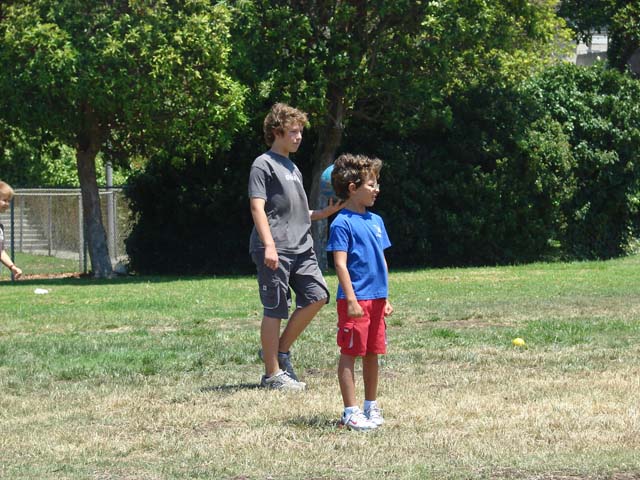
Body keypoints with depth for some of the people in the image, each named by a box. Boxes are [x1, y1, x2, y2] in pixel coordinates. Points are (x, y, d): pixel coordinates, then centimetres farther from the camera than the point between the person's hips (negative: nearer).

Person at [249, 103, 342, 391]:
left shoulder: (292, 167, 23)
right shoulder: (264, 165, -4)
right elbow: (257, 207, -13)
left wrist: (324, 213, 10)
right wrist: (269, 245, -23)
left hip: (301, 248, 8)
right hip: (275, 251, -8)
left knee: (317, 296, 0)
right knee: (275, 309, -4)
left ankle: (281, 350, 14)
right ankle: (273, 373, 3)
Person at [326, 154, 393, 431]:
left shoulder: (375, 221, 12)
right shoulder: (342, 223, -10)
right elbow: (340, 264, -14)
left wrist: (385, 298, 16)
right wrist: (351, 300, -19)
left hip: (376, 298, 7)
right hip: (355, 299, -7)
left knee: (372, 353, 14)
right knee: (350, 354, -1)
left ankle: (371, 407, 23)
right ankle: (351, 412, 1)